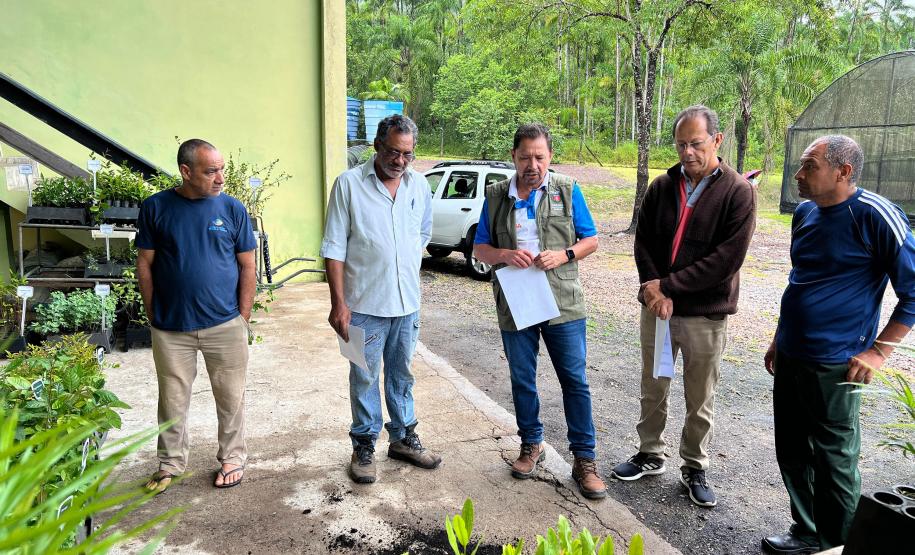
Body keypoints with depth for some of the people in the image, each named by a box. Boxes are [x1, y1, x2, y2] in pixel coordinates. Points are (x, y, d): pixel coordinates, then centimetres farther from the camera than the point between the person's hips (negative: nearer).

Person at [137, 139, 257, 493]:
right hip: (170, 328, 1)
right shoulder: (156, 207, -2)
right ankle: (171, 463, 33)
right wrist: (154, 315, 2)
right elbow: (145, 265, 3)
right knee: (172, 400, 14)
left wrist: (243, 318, -2)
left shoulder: (233, 209, -2)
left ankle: (232, 458, 30)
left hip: (225, 325, 0)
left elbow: (247, 266, 1)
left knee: (230, 397, 11)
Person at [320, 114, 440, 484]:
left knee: (401, 374, 17)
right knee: (365, 377, 8)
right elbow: (334, 248, -10)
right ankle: (364, 446, 24)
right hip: (365, 304, -4)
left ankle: (403, 438, 32)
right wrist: (338, 302, -14)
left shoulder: (419, 185, 4)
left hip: (407, 302, 4)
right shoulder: (349, 184, -9)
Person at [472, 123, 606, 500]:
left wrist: (564, 254, -15)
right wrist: (504, 254, -14)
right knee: (522, 380, 13)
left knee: (575, 381, 2)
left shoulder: (567, 190, 2)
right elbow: (479, 249, 7)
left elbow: (591, 240, 5)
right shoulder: (496, 196, 5)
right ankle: (532, 445, 33)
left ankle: (584, 459, 15)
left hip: (563, 304, -1)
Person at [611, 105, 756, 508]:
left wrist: (668, 285, -16)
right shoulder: (662, 186, 4)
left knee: (700, 400, 10)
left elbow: (728, 258, -15)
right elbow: (643, 241, 3)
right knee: (653, 389, 16)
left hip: (706, 314, -3)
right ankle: (651, 455, 33)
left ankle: (695, 469, 28)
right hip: (656, 308, 4)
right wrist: (655, 291, -12)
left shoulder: (737, 192, -8)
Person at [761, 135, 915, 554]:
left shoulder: (872, 214, -15)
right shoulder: (805, 212, 7)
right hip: (790, 357, 7)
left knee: (833, 459, 8)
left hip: (833, 364, -7)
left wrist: (878, 350, -14)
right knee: (792, 451, 16)